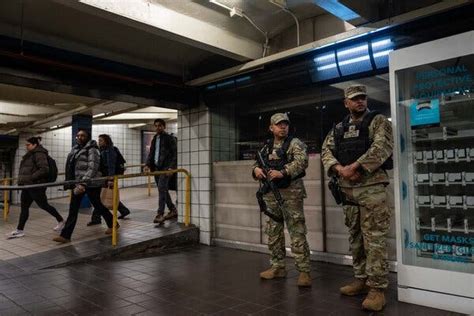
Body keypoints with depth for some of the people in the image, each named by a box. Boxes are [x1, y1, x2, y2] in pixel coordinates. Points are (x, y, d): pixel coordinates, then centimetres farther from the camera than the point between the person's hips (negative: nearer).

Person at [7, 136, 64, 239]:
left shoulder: (39, 154, -14)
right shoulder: (30, 154, 17)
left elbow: (44, 169, -23)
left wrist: (31, 178, -25)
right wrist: (22, 179, 13)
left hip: (35, 186, -9)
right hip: (27, 185, 9)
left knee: (43, 205, 1)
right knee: (24, 207, 8)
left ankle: (61, 220, 17)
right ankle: (20, 230, 13)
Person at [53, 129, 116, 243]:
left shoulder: (92, 149, -12)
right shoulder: (75, 149, 12)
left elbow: (92, 168, -22)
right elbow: (71, 166, 21)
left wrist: (84, 183, -31)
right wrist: (73, 183, 19)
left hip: (91, 184, -7)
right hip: (78, 183, 7)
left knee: (98, 205, 7)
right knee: (73, 208, 3)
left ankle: (113, 224, 29)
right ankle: (65, 235, 4)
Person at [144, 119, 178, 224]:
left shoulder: (170, 138, -2)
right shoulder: (154, 139, 19)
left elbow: (175, 154, -7)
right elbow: (151, 154, 18)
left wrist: (171, 167, -18)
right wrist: (147, 165, 2)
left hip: (165, 167, -7)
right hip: (156, 168, 8)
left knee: (161, 189, -17)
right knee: (163, 190, 11)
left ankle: (160, 214, -18)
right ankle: (173, 210, 23)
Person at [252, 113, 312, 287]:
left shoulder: (295, 143, -3)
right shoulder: (266, 147, 16)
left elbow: (302, 161, -19)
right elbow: (257, 163, 16)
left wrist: (282, 172, -30)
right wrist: (256, 169, -8)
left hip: (291, 192, -6)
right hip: (271, 193, 6)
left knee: (297, 232, -6)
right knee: (273, 232, 12)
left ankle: (304, 271, 1)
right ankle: (277, 267, 24)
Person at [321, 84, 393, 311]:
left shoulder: (378, 121, 2)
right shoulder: (338, 129, 16)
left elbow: (382, 147, -13)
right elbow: (326, 151, 8)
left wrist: (354, 167, -17)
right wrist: (340, 169, -12)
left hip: (372, 187, -5)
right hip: (347, 189, 6)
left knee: (374, 238, -7)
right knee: (355, 238, 12)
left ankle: (377, 288, -1)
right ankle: (361, 280, 23)